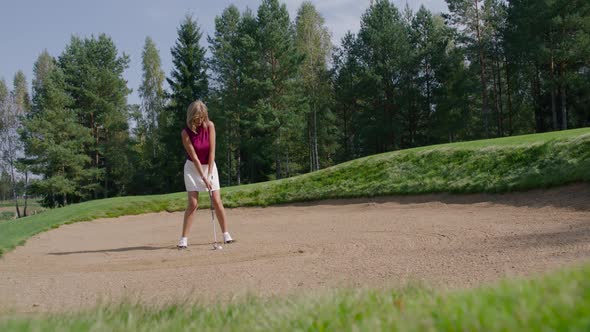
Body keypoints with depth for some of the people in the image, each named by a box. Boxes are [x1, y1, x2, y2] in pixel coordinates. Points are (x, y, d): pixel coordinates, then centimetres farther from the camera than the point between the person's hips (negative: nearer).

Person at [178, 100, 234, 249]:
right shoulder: (186, 132, -18)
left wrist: (209, 174, -16)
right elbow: (194, 157, -19)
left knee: (217, 201, -3)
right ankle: (184, 239, -7)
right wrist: (203, 178, -22)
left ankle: (226, 234, 9)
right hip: (193, 168, -2)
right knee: (193, 203, -11)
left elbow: (212, 151, -12)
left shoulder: (210, 126, -12)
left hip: (209, 165, 2)